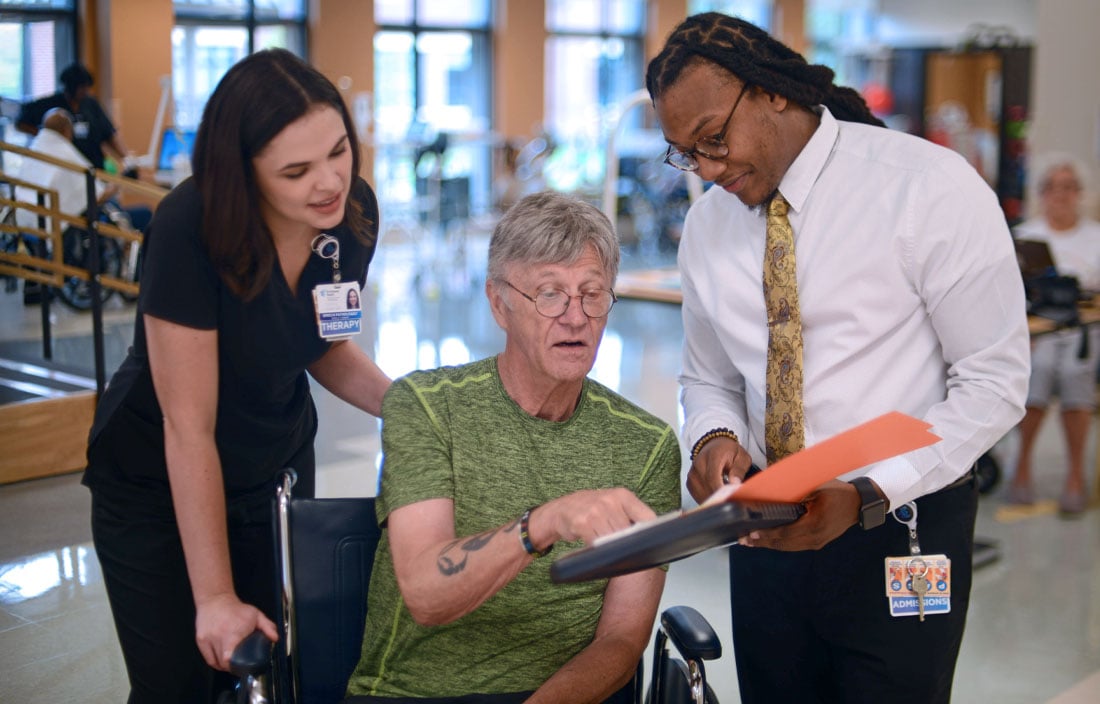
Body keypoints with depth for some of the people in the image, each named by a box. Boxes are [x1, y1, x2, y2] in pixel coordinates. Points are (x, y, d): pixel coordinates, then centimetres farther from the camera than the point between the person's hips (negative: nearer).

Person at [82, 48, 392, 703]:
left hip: (278, 468, 5)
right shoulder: (190, 230, -31)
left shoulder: (355, 211, -15)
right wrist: (216, 598, -23)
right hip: (158, 485, -4)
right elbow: (189, 429, -26)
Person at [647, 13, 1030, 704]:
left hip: (899, 531, -4)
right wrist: (714, 437, -10)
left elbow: (995, 381, -13)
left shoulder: (927, 187, -13)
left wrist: (865, 495, -23)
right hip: (765, 538, 5)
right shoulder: (707, 224, 4)